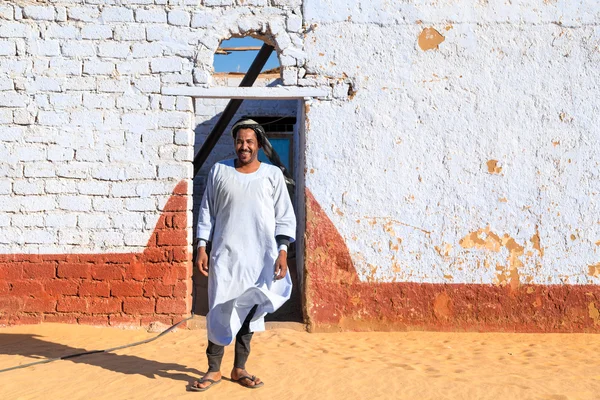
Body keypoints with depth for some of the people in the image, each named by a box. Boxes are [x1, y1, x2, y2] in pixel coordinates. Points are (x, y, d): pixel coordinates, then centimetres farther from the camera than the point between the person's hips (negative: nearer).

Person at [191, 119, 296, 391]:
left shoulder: (273, 174, 5)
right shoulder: (219, 171, 7)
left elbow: (284, 216, 3)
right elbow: (207, 211, 9)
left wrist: (282, 251, -7)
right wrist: (202, 248, 1)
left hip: (260, 256, 0)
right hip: (225, 254, 0)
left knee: (249, 310, 4)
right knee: (219, 311, 0)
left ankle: (239, 368, 16)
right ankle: (213, 370, 11)